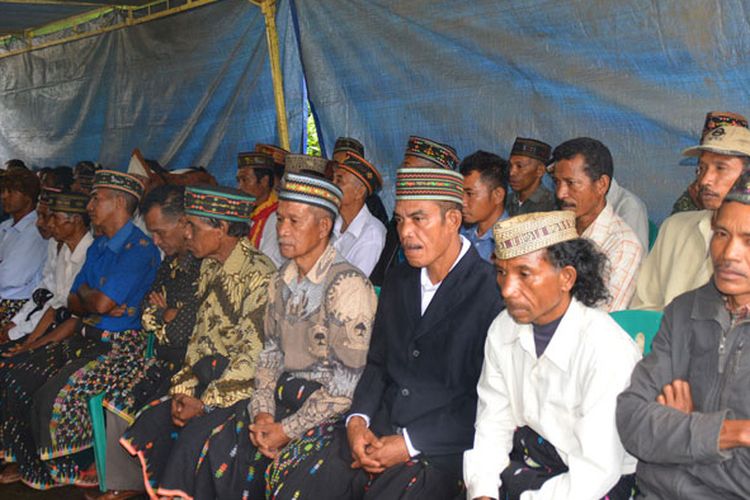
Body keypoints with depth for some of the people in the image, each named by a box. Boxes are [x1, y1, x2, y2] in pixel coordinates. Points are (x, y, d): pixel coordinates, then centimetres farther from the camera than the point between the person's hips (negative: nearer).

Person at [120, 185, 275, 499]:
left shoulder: (259, 275, -18)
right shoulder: (210, 267, 10)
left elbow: (254, 355, -22)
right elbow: (200, 335, 13)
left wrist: (206, 402, -19)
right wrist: (184, 388, 1)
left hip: (243, 387, -8)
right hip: (209, 375, 8)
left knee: (193, 436, -26)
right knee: (152, 421, -7)